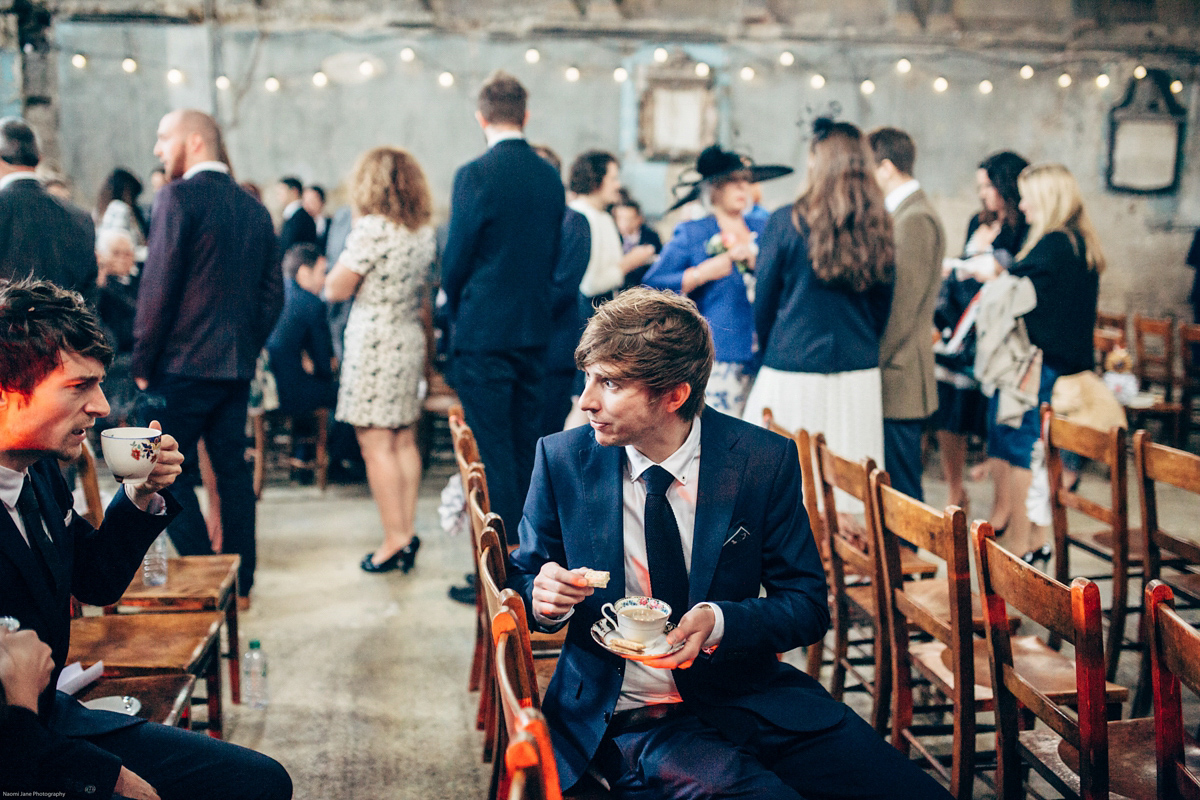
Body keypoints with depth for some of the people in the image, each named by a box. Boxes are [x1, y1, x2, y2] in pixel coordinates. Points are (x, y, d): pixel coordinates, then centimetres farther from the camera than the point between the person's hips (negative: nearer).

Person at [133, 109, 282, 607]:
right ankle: (239, 584, 18)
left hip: (183, 363, -7)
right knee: (233, 469, 13)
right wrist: (248, 346, 16)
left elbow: (158, 286, -14)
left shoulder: (178, 197, -9)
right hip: (237, 366, 7)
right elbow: (272, 292, 13)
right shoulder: (253, 208, 11)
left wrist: (142, 362, -7)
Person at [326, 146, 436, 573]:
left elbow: (336, 290, -11)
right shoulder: (425, 232, 8)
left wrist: (346, 258, 3)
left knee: (376, 446, -2)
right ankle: (408, 532, 15)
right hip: (410, 342, 8)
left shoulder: (372, 229, -15)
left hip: (374, 343, -7)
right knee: (404, 442, 12)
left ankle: (395, 539, 0)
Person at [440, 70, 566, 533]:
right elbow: (553, 256, 11)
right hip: (535, 330, 6)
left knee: (491, 452, -2)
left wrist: (456, 309, 10)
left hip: (484, 332, -6)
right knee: (526, 446, 14)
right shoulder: (551, 177, 6)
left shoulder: (475, 175, -13)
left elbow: (456, 258, -9)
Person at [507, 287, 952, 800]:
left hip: (748, 694, 2)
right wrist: (542, 596, -14)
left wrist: (718, 621, -19)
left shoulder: (764, 461, -4)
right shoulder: (561, 460, -3)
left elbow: (808, 607, 0)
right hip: (626, 714, -1)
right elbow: (522, 579, 10)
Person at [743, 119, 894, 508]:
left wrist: (768, 350, 18)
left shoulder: (787, 221, -8)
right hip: (860, 373, 4)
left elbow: (765, 301, 1)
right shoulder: (878, 227, 2)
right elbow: (882, 305, 12)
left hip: (792, 373, -4)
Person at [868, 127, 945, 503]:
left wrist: (874, 364, -15)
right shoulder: (905, 213, 17)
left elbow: (902, 306, -19)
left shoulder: (915, 219, -15)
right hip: (896, 378, 10)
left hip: (898, 381, -10)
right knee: (897, 488, 13)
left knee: (902, 491, -4)